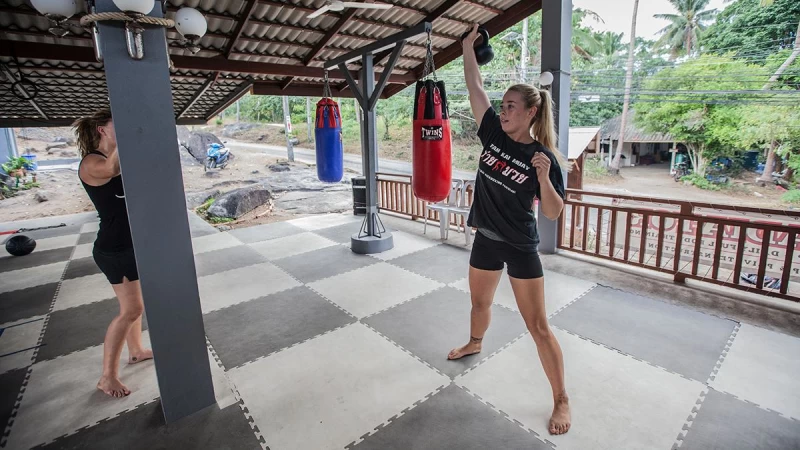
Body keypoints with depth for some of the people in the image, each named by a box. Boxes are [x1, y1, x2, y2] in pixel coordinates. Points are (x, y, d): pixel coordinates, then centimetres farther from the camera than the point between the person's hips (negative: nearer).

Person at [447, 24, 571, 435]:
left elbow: (553, 213, -13)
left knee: (537, 325, 1)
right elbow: (475, 86, 2)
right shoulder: (494, 134, -3)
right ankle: (474, 343, 56)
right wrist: (468, 46, 0)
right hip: (486, 239, 5)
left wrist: (543, 177, -29)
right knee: (479, 301, 26)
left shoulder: (546, 157, -14)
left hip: (520, 247, -5)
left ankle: (561, 399, 19)